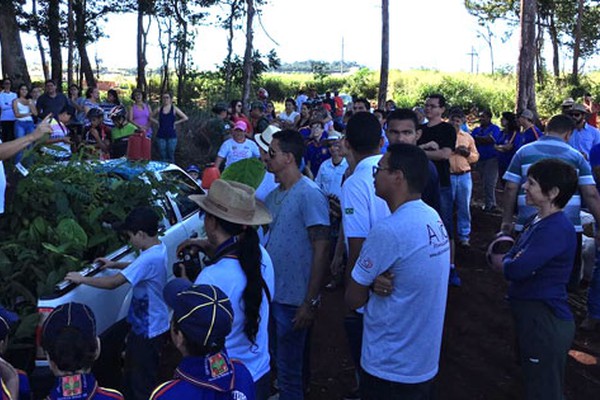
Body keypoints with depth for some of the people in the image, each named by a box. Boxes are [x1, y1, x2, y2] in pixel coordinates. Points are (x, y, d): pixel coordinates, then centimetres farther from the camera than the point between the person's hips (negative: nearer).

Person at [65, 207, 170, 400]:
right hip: (144, 324, 10)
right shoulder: (158, 248, 0)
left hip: (148, 330, -10)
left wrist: (81, 279, -16)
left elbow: (113, 282, -27)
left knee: (142, 380, 5)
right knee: (132, 370, 24)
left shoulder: (149, 259, -30)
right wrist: (115, 264, 10)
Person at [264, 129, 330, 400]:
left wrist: (311, 302, -21)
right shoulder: (273, 196, 9)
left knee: (288, 370, 7)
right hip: (270, 294, 8)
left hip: (293, 300, -8)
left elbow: (321, 250, -19)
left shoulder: (309, 195, -16)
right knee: (270, 363, 22)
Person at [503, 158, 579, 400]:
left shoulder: (556, 229, -24)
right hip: (533, 317, 10)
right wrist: (512, 262, -13)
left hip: (546, 323, -10)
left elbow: (516, 269, -30)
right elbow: (512, 257, 11)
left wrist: (507, 263, -6)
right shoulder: (537, 221, 8)